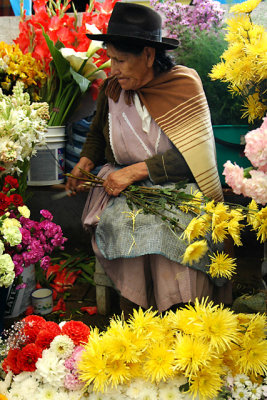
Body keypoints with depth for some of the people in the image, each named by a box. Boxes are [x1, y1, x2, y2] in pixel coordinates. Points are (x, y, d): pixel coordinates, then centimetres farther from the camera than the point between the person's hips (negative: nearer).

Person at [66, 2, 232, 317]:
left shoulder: (184, 85, -7)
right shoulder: (112, 89, 5)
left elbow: (188, 153, -14)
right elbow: (97, 133, 23)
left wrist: (135, 171, -20)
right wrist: (85, 162, 3)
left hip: (175, 185, -3)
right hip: (124, 187, 3)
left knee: (172, 234, -32)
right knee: (120, 227, -29)